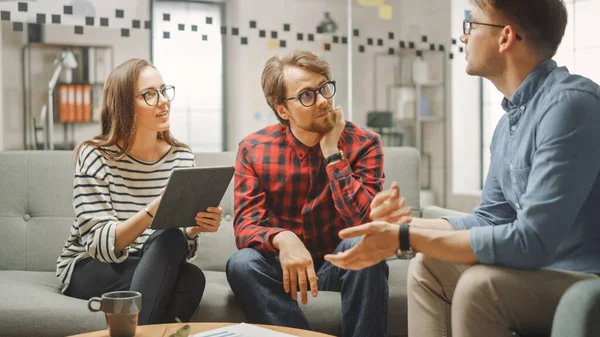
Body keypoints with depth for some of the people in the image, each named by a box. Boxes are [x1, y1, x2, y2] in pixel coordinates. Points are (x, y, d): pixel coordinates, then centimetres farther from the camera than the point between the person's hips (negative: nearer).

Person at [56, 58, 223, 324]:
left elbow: (182, 247, -1)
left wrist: (195, 227, -24)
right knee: (179, 259, -31)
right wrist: (153, 210, -36)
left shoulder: (182, 158, 0)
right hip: (89, 269, -4)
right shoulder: (95, 156, -12)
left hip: (151, 269, 4)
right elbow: (101, 244, -21)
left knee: (191, 278, -31)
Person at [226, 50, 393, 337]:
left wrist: (331, 152, -25)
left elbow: (366, 224, -24)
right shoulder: (254, 150, -8)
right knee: (242, 263, -29)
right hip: (285, 264, 1)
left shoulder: (362, 144, -12)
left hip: (340, 263, -1)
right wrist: (282, 239, -39)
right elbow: (245, 227, -16)